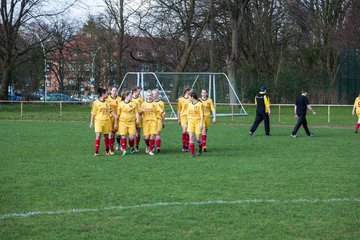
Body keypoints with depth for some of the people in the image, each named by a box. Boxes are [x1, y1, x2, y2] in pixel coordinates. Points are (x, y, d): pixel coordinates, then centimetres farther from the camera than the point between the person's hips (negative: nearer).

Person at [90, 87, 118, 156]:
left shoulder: (107, 103, 10)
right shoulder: (96, 103, -3)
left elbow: (110, 111, 14)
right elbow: (93, 113, 1)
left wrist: (115, 115, -2)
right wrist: (91, 122, -1)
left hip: (106, 121, 4)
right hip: (98, 121, -4)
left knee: (106, 136, 10)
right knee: (98, 135, -14)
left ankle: (107, 150, 26)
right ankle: (96, 152, -13)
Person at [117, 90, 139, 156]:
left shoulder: (133, 104, 7)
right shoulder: (120, 104, 3)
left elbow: (136, 112, 9)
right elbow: (118, 114, 8)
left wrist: (137, 119, -8)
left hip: (131, 122, 1)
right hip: (123, 121, -1)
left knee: (131, 136, -3)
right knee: (123, 136, -3)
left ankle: (131, 148, 21)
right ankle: (124, 150, 2)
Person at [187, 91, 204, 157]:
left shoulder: (199, 104, -6)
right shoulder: (189, 105, 12)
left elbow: (202, 115, -8)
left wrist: (201, 124, -14)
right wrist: (186, 124, 19)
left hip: (197, 122, -5)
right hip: (191, 122, 5)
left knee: (198, 138, -4)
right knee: (191, 137, -8)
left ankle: (200, 148, 27)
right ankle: (192, 152, -5)